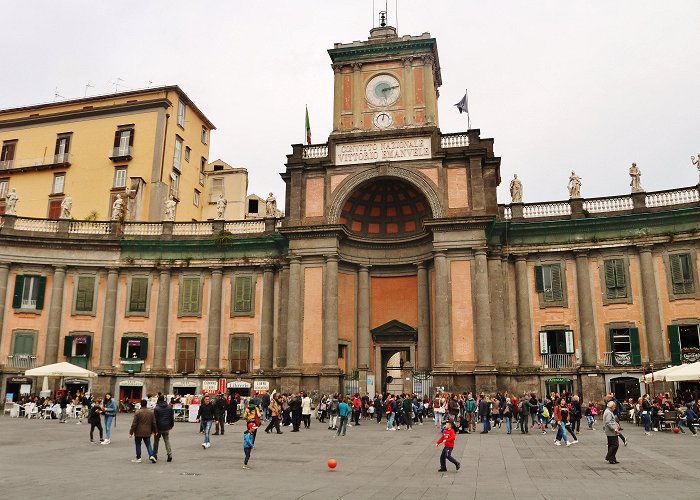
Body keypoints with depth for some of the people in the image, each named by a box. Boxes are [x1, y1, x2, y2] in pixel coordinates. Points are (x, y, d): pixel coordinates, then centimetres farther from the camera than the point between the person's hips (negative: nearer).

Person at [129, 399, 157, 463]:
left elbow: (134, 424, -11)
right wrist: (154, 431, 19)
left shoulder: (137, 413, -11)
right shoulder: (151, 412, 3)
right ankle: (151, 455, -6)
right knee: (148, 444, 10)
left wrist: (131, 432, -4)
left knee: (138, 445, 10)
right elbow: (154, 423, 8)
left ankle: (138, 458, 14)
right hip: (147, 432, 3)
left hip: (138, 432, -3)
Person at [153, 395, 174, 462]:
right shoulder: (169, 407, 2)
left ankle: (155, 455, 20)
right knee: (167, 441, 7)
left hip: (159, 427, -3)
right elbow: (172, 417, 8)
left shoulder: (156, 408, -13)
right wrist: (172, 425, 20)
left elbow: (155, 419, -12)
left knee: (156, 441, 13)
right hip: (166, 427, 3)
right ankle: (170, 454, -4)